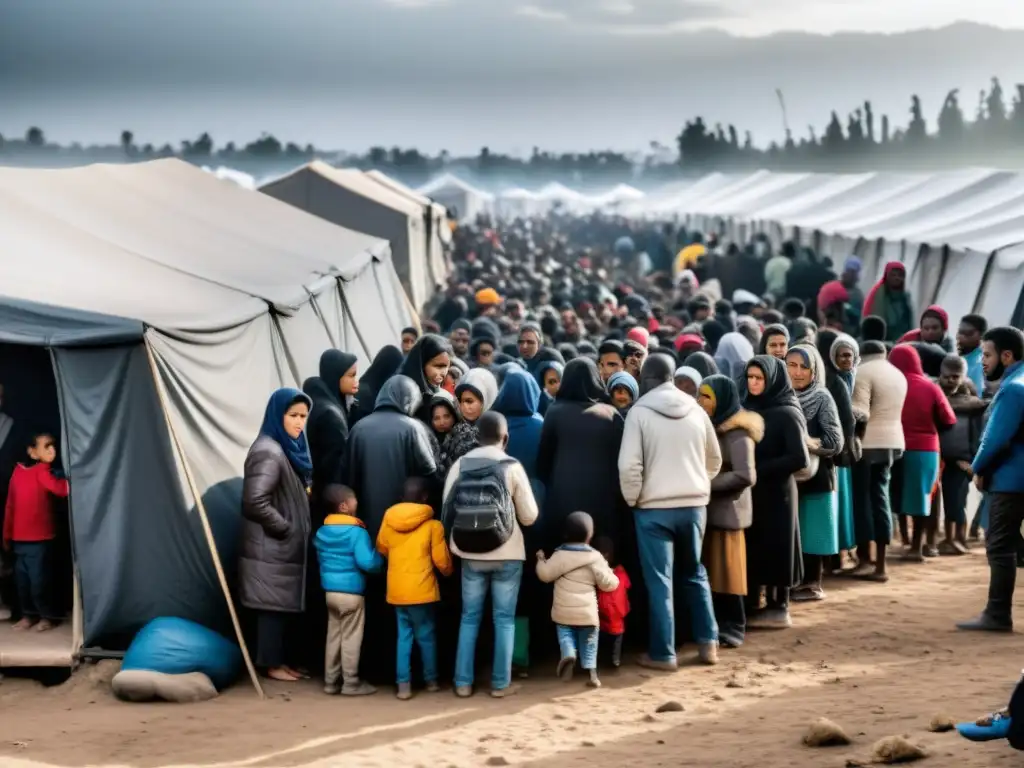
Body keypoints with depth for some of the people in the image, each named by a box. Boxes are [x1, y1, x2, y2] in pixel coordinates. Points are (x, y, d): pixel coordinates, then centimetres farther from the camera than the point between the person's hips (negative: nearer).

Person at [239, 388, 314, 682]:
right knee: (274, 605, -1)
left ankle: (281, 659, 22)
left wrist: (306, 494, 4)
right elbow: (256, 501, -26)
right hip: (270, 547, -9)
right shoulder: (268, 452, -19)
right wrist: (286, 528, -16)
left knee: (286, 605, 14)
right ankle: (271, 664, 8)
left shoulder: (290, 447, 11)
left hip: (286, 546, 9)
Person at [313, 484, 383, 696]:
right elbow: (367, 562, -24)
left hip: (330, 591, 7)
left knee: (333, 636, 14)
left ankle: (331, 681, 17)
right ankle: (351, 682, 7)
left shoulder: (321, 532, 7)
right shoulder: (357, 532, -17)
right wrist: (380, 561, -3)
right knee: (351, 638, 1)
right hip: (351, 592, -7)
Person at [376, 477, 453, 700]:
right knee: (426, 636, 11)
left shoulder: (388, 520, 0)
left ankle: (403, 685, 4)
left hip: (396, 589, 3)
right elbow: (442, 561, -5)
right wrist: (449, 571, 17)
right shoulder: (432, 525, -9)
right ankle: (431, 681, 22)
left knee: (404, 635, 11)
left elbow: (381, 549, 14)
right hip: (421, 589, -3)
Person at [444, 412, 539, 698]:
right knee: (504, 619, 6)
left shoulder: (460, 464, -2)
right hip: (507, 553, -2)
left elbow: (448, 508, 1)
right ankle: (500, 683, 8)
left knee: (469, 617, 10)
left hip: (470, 553, 2)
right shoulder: (512, 467, -8)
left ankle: (463, 682, 10)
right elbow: (529, 516, -4)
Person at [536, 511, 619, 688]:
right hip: (587, 612, 0)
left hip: (563, 612, 0)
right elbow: (607, 584, -3)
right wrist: (612, 576, 20)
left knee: (565, 634, 14)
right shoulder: (595, 558, -4)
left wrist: (541, 560, 17)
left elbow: (545, 575, 0)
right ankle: (591, 669, -4)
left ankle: (568, 655, -16)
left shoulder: (559, 555, -5)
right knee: (588, 641, 11)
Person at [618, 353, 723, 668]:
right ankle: (708, 643, 17)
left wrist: (633, 499, -1)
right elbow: (714, 459, 14)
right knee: (695, 574, 19)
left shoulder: (639, 411, -10)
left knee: (659, 581, 3)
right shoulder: (696, 409, 4)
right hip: (694, 504, 4)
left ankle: (663, 653, 6)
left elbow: (629, 465, -14)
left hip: (654, 507, -4)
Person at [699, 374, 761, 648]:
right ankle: (716, 623, 12)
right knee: (709, 568, 6)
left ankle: (733, 627, 5)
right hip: (708, 508, 6)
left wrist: (707, 484, -17)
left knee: (725, 567, -2)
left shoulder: (737, 433, -11)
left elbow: (746, 476, -18)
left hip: (727, 509, -6)